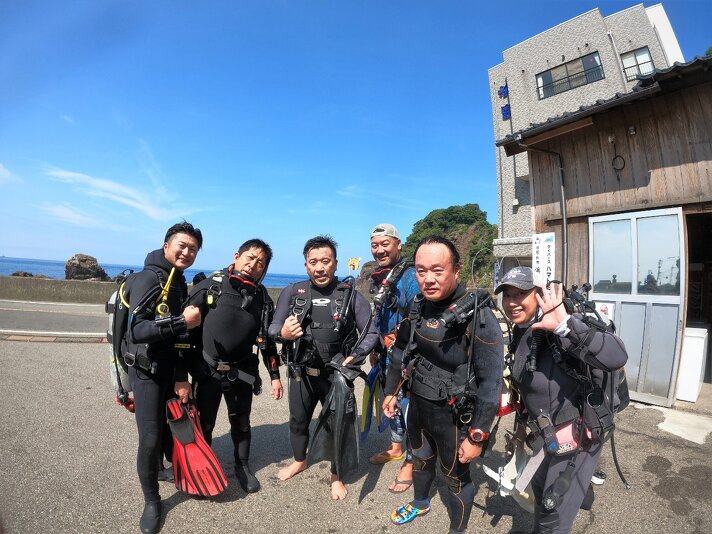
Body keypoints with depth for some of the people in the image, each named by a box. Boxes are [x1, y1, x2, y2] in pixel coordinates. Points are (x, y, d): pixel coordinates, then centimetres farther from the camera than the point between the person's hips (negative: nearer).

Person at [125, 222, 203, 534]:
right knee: (150, 438, -2)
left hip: (172, 369, 7)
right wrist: (182, 322, -33)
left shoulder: (181, 284, 7)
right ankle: (151, 501, 19)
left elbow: (181, 335, 5)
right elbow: (137, 330, -29)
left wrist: (182, 377, 2)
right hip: (146, 371, -7)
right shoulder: (149, 278, -18)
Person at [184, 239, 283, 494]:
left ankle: (243, 466, 39)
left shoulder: (262, 298, 1)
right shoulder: (209, 287, -11)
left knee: (241, 423, 17)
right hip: (207, 370, -3)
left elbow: (267, 340, 8)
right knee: (204, 424, 11)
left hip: (242, 372, 3)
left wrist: (274, 376, 8)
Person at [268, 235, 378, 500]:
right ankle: (299, 461, 53)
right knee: (298, 421, 23)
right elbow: (272, 328, -4)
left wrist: (355, 357, -23)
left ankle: (336, 476, 41)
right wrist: (283, 333, -27)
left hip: (336, 375, -2)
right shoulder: (292, 292, -6)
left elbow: (371, 333, -7)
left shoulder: (351, 296, -11)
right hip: (301, 374, 3)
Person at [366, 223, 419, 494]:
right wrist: (375, 350, 18)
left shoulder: (410, 276, -20)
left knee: (408, 407, 3)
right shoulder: (379, 278, 8)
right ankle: (396, 448, 42)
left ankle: (410, 463, 23)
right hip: (387, 356, 9)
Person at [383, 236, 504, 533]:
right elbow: (400, 350, 8)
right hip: (417, 407, 6)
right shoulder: (416, 307, -7)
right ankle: (420, 503, 58)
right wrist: (391, 391, 14)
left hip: (453, 416, -6)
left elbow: (491, 382, -22)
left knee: (456, 476, 17)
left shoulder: (478, 316, -25)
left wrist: (477, 436, -19)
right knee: (421, 458, 29)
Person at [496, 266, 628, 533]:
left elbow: (617, 357, -43)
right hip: (545, 435, 9)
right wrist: (523, 422, 19)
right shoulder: (520, 333, -2)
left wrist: (564, 324, -51)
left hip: (575, 436, -9)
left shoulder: (556, 329, -28)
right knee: (540, 490, 34)